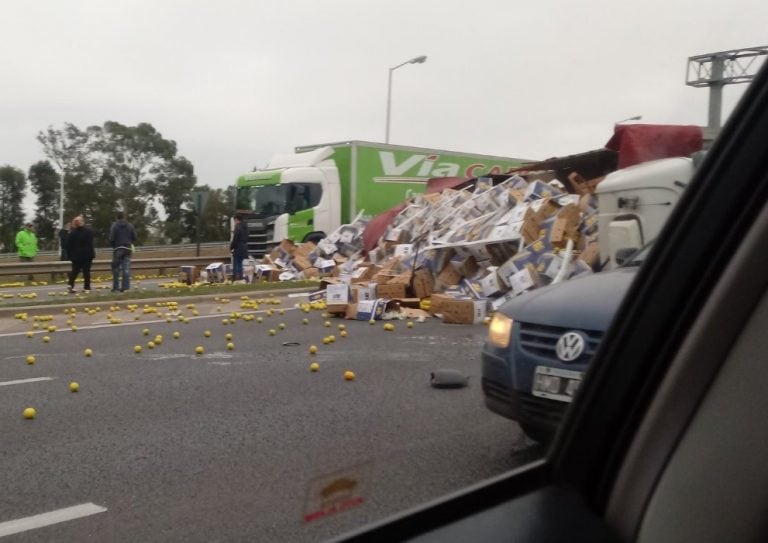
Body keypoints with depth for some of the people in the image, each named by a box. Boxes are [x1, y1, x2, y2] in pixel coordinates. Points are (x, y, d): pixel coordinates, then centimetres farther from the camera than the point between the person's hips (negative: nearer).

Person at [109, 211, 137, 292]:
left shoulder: (114, 226, -7)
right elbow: (134, 237, 3)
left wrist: (113, 245, 9)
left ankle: (116, 287, 7)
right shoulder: (130, 225, 5)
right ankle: (125, 286, -2)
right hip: (128, 248, 3)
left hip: (118, 249, -3)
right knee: (126, 268, 2)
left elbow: (111, 238, -10)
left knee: (116, 268, 8)